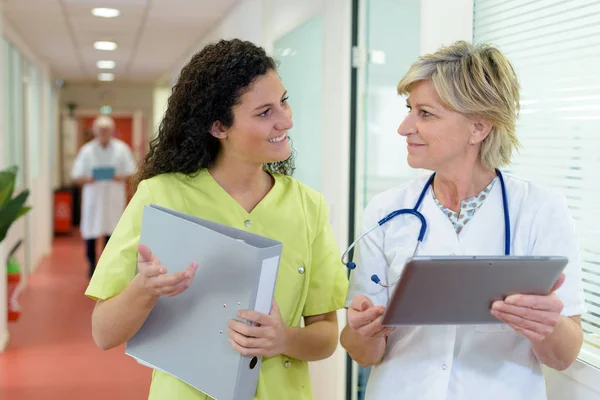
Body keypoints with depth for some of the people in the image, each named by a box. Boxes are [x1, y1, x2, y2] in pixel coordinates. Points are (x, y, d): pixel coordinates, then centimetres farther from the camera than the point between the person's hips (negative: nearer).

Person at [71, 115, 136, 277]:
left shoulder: (121, 149, 4)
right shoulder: (86, 150, 3)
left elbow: (131, 173, 6)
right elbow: (76, 177, 3)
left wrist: (122, 177, -15)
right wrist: (86, 179, -18)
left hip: (114, 198, 0)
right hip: (92, 198, 0)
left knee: (111, 232, 2)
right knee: (90, 233, 0)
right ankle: (92, 265, 16)